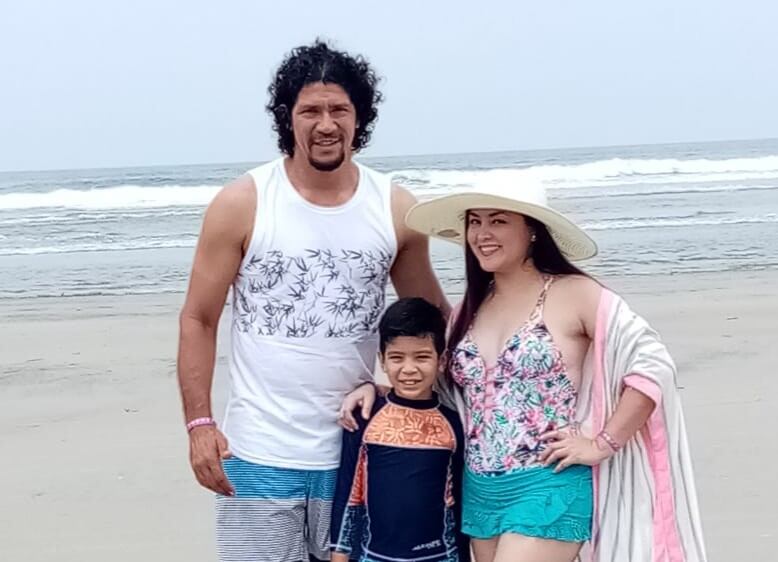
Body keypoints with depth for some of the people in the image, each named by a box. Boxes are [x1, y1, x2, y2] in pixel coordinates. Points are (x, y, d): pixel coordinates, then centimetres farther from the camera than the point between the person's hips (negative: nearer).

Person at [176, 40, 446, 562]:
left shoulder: (397, 210, 1)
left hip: (357, 450, 2)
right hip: (258, 456, -2)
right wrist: (200, 424, -9)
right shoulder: (241, 204, -5)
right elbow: (199, 319, -1)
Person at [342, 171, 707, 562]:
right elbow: (442, 386, 23)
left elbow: (652, 363, -11)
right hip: (480, 494, 7)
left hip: (547, 490, -7)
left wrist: (602, 443, -13)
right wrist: (379, 389, 7)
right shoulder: (470, 309, 11)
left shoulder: (573, 294, -8)